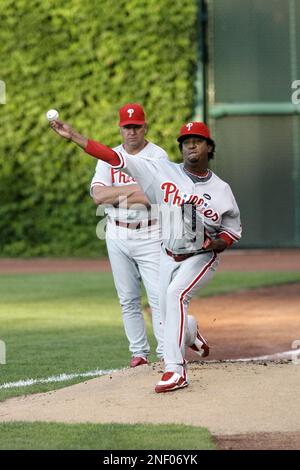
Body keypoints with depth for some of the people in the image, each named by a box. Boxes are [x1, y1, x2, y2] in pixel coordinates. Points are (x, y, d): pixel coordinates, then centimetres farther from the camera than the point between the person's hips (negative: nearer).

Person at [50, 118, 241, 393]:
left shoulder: (221, 190, -8)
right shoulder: (164, 172, -8)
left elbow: (234, 231, 3)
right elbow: (115, 159, -13)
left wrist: (216, 243, -20)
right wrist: (73, 136, -20)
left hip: (203, 258, -4)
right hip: (170, 256, 4)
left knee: (176, 294, -30)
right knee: (168, 318, 9)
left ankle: (175, 370, -31)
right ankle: (190, 332, 49)